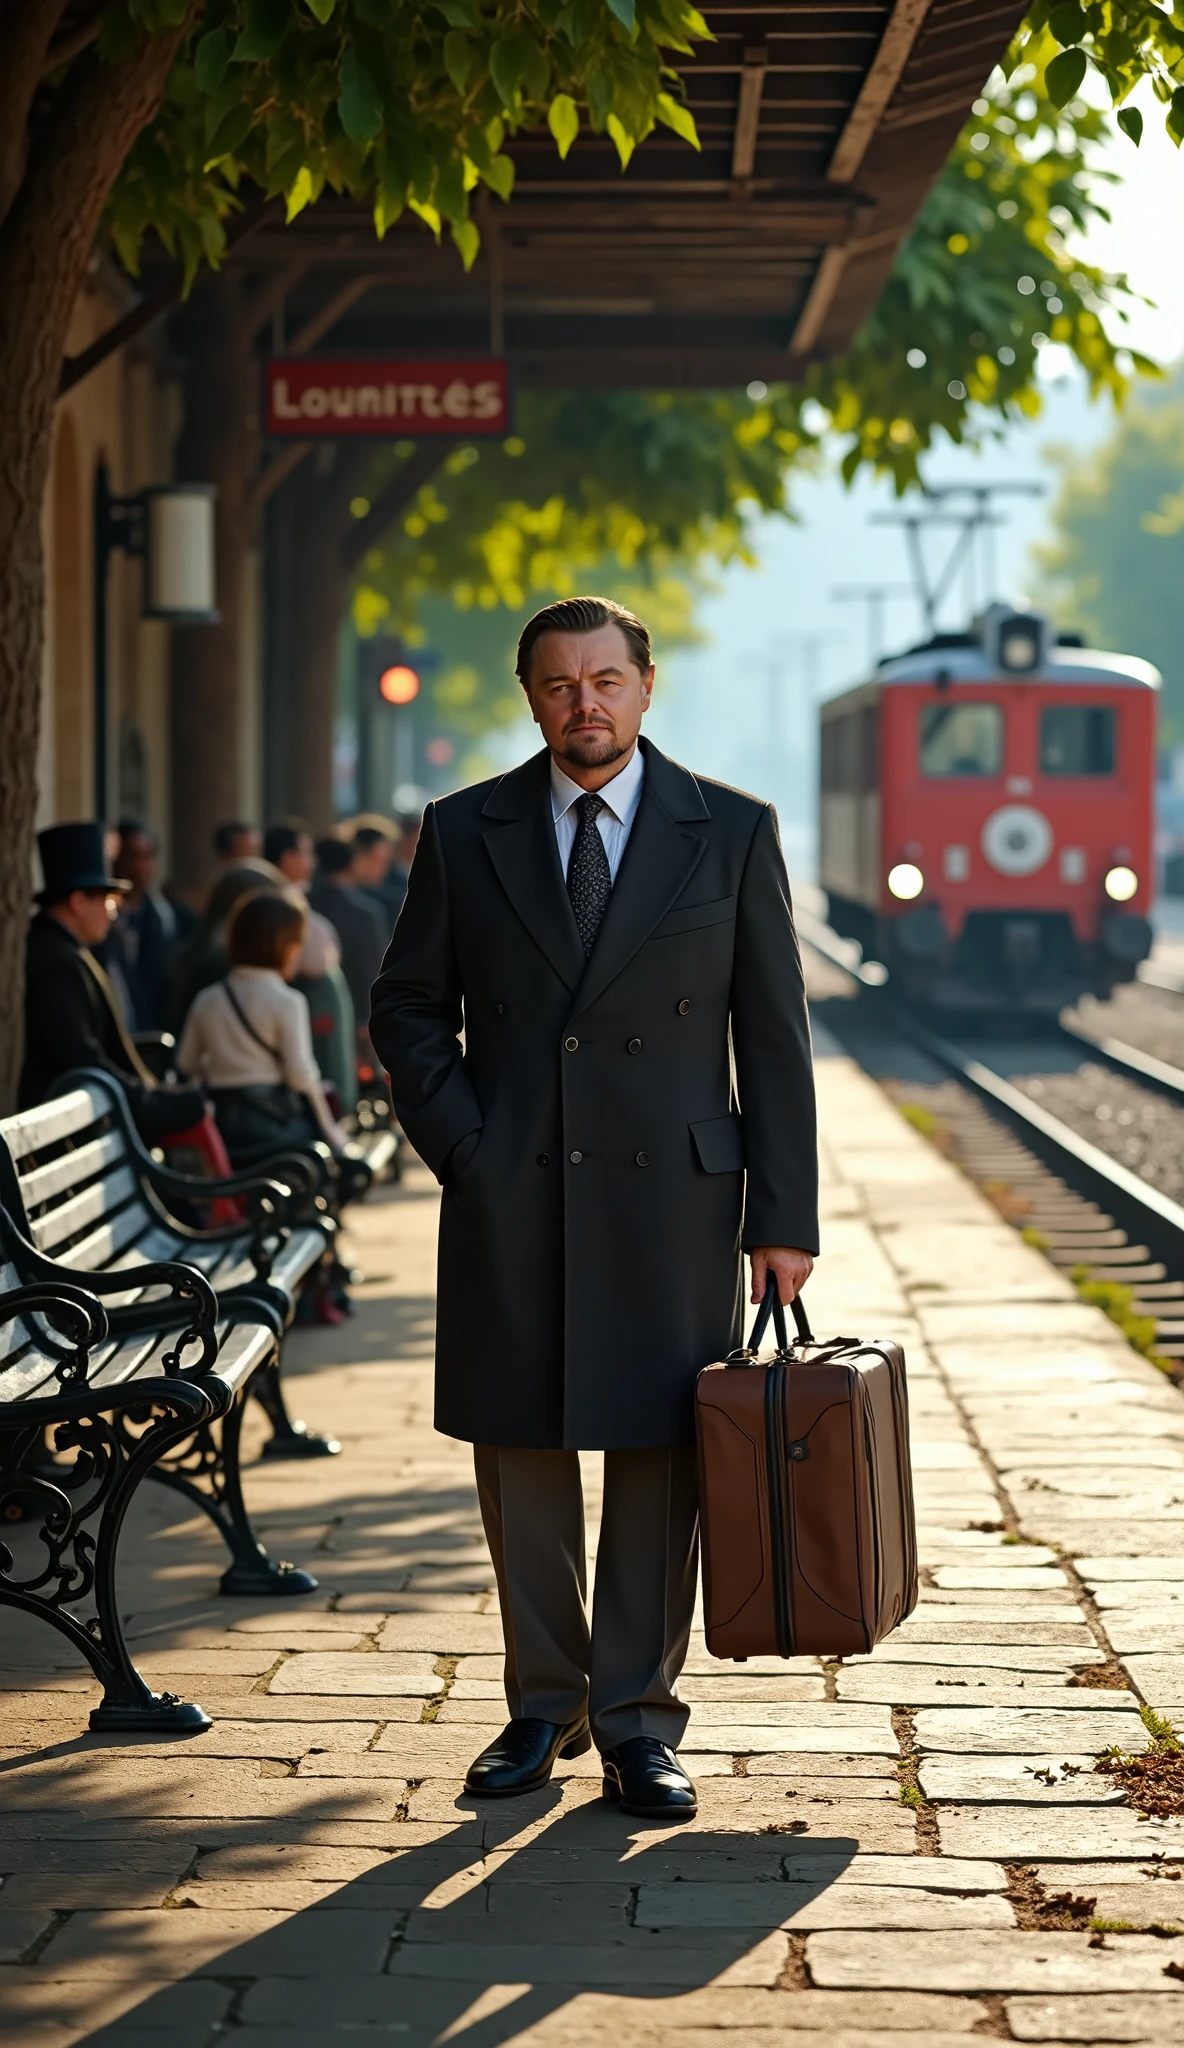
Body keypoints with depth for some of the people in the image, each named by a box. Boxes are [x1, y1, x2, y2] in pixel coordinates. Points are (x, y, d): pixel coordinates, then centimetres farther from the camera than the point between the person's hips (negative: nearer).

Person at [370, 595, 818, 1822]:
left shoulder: (731, 834, 2)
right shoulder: (464, 834, 5)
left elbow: (774, 1033, 2)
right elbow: (408, 1007, 11)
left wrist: (784, 1214, -3)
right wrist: (460, 1150, -2)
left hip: (671, 1196, -1)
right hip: (508, 1201, 1)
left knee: (659, 1460, 2)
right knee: (520, 1455, 6)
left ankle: (638, 1723, 11)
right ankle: (543, 1707, 20)